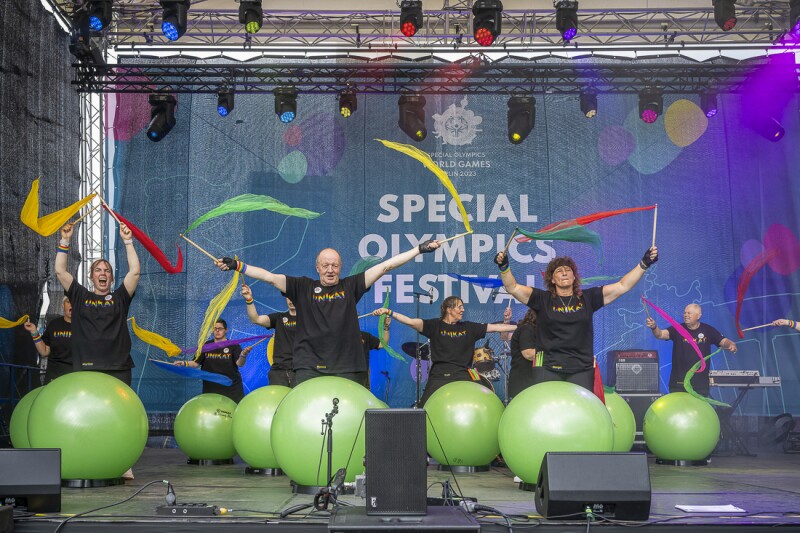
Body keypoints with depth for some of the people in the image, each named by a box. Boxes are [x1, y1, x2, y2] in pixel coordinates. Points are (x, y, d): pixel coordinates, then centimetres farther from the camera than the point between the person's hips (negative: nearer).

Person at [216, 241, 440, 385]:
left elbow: (384, 266, 7)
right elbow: (269, 277, 4)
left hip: (346, 367, 1)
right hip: (309, 366, 0)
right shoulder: (303, 287, 9)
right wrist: (237, 266, -4)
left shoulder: (350, 286, 9)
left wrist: (419, 249, 7)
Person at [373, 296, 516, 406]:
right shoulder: (435, 326, 2)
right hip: (438, 376, -2)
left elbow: (495, 327, 11)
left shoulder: (469, 328, 11)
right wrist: (389, 312, -18)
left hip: (462, 376, 2)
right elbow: (411, 322, -7)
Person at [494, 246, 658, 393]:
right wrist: (504, 267, -19)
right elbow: (513, 288, -2)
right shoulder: (543, 299, 6)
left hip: (581, 369, 1)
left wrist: (644, 264, 1)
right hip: (548, 368, -1)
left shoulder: (588, 298, 9)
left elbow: (622, 286, 8)